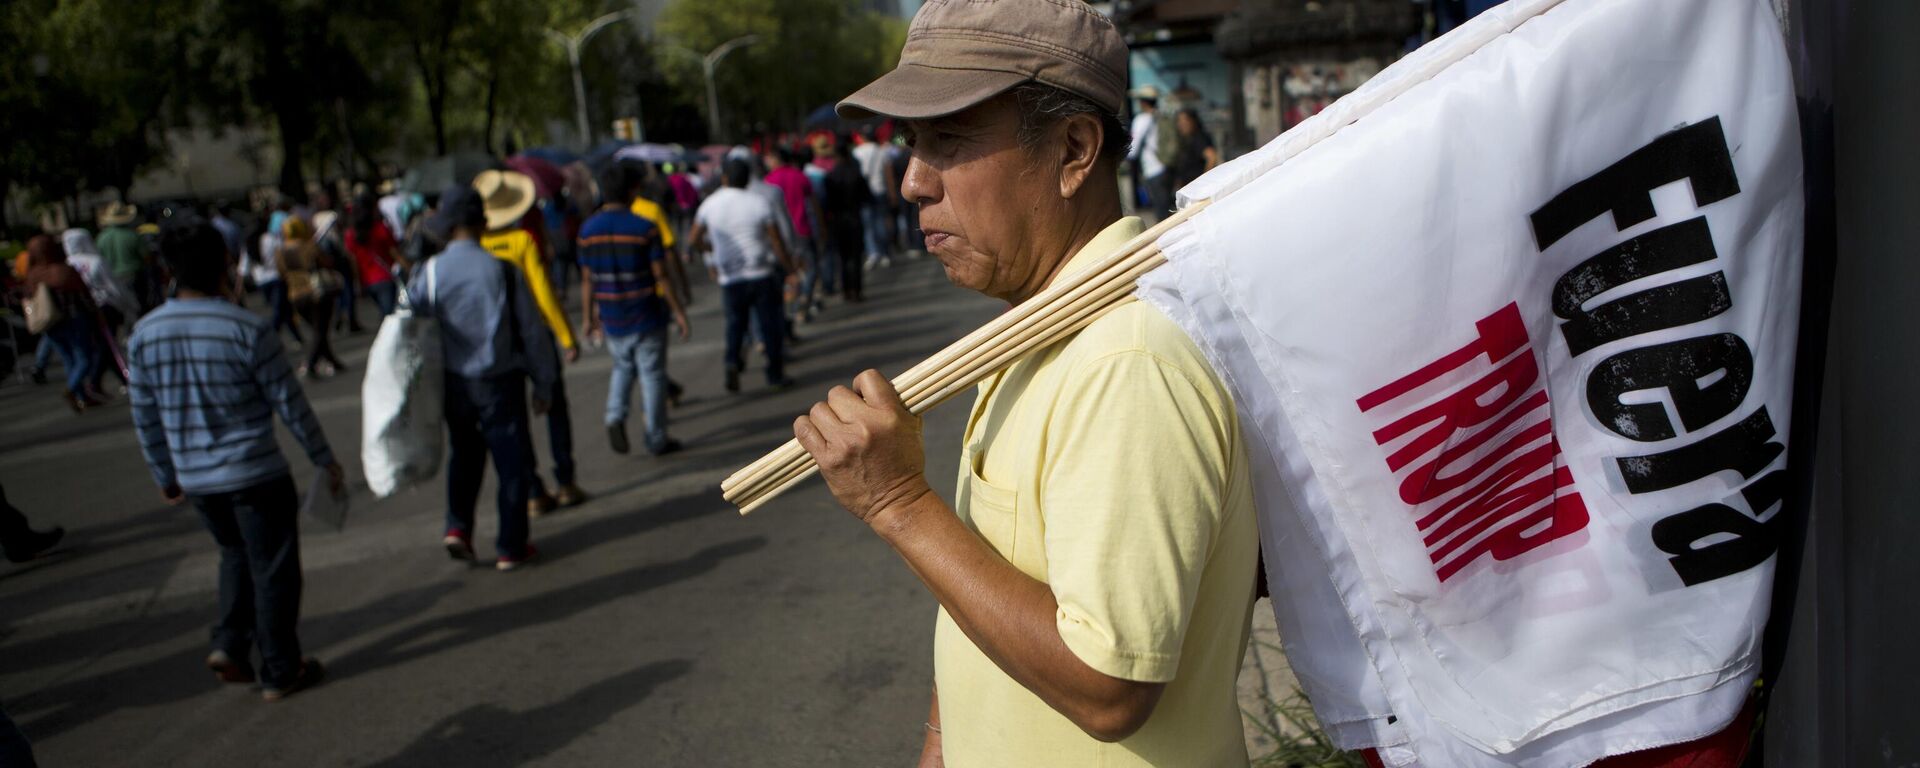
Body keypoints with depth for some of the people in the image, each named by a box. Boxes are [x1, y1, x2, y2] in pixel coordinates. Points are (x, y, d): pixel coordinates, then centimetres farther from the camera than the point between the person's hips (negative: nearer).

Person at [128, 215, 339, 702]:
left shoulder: (144, 334, -3)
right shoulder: (248, 329, -18)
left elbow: (144, 417, 6)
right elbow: (290, 404, -12)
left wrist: (165, 476, 19)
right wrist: (326, 460, 0)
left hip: (195, 478, 5)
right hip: (256, 473, -5)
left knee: (236, 554, 27)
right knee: (272, 568, 8)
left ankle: (230, 644, 16)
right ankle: (280, 672, 16)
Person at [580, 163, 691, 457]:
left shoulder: (588, 229, -2)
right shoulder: (645, 229, -14)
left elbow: (587, 279, 2)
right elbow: (661, 276, -12)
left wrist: (588, 315, 13)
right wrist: (678, 312, -3)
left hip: (612, 319, 4)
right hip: (646, 316, -4)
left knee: (623, 367, 24)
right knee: (652, 375, 7)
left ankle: (615, 417, 1)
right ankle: (657, 439, 14)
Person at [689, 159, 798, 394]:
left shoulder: (710, 204, 0)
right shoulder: (759, 204, -7)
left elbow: (694, 239, 8)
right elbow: (777, 243, -6)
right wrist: (790, 268, 6)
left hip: (729, 278, 2)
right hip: (760, 275, -2)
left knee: (735, 321, 18)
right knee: (770, 324, 8)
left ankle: (733, 361, -7)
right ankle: (775, 374, 12)